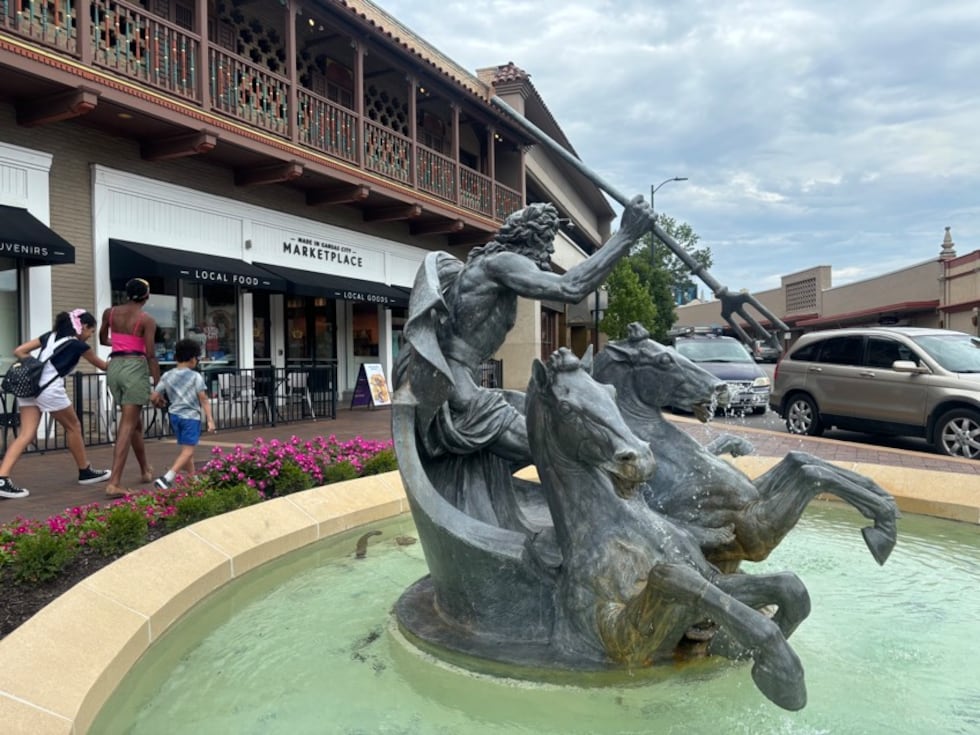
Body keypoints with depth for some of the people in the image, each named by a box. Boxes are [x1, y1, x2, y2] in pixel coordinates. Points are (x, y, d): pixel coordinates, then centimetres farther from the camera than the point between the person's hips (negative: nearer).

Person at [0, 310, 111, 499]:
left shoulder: (49, 336, 21)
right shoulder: (78, 345, 5)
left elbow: (19, 351, 15)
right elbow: (102, 366, 20)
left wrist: (36, 366, 18)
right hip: (49, 388, -6)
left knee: (26, 434, 2)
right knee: (73, 427, 12)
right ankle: (85, 472, 23)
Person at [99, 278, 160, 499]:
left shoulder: (109, 312, 8)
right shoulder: (147, 320, -7)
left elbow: (103, 339, 24)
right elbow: (150, 355, -10)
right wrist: (158, 385, -5)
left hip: (114, 366, 6)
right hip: (135, 367, -6)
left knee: (134, 422, 21)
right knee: (127, 426, -7)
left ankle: (145, 470, 35)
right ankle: (114, 483, -14)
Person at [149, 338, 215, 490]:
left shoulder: (167, 376, 6)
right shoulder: (196, 376, -7)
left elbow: (153, 397, 6)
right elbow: (204, 400, -8)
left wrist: (158, 402, 29)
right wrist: (210, 419, -7)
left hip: (175, 415, 6)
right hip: (191, 416, -6)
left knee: (185, 448, 18)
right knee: (187, 451, -7)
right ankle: (167, 478, -21)